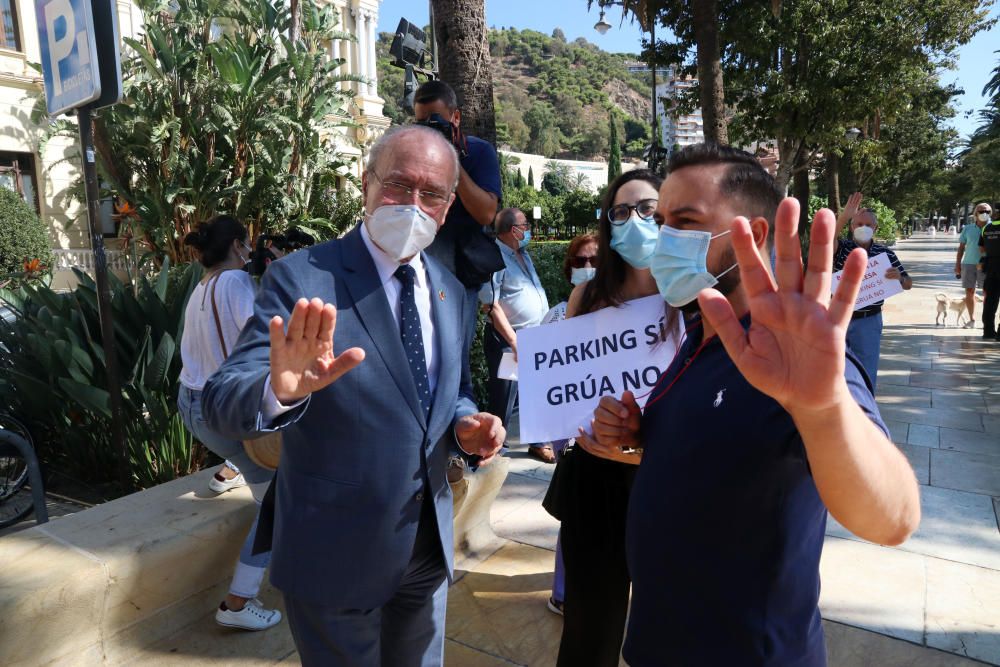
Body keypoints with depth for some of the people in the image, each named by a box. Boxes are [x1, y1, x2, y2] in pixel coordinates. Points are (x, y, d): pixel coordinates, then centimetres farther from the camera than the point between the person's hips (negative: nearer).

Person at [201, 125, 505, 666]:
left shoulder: (449, 292, 2)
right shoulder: (301, 278, -16)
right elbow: (223, 400, -22)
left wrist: (466, 425, -10)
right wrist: (278, 392, -45)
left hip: (428, 547, 6)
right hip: (335, 555, -5)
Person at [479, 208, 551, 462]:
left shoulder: (523, 254, 13)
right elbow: (490, 306, -21)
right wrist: (514, 341, -23)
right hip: (508, 341, -8)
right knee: (503, 401, 2)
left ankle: (539, 442, 32)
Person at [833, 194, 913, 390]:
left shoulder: (885, 253, 1)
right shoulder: (841, 248, -2)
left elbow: (908, 284, 3)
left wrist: (899, 277, -21)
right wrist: (844, 216, -36)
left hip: (868, 321, 0)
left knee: (866, 376, 4)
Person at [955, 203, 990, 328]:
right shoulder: (968, 229, 8)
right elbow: (961, 247, 12)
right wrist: (958, 264, 7)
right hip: (969, 263, 2)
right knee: (969, 292, 3)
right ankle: (972, 320, 12)